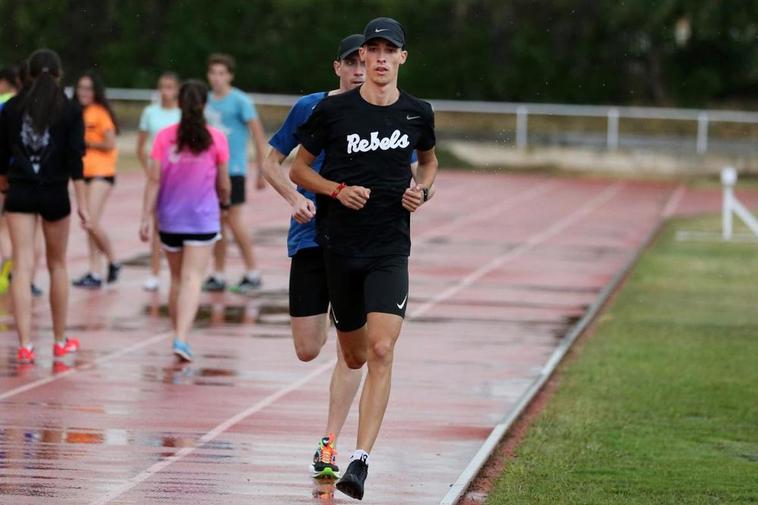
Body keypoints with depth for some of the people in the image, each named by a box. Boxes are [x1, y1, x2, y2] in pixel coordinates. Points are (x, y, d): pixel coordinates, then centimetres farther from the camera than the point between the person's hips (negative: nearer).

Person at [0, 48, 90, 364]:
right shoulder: (70, 110, -3)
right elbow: (74, 159, -10)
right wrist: (82, 204, -9)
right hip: (55, 194, 0)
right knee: (57, 265, 15)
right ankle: (60, 341, 26)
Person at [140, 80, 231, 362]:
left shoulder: (164, 137, -1)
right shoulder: (215, 139, -3)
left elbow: (154, 180, -4)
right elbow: (223, 185, 5)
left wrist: (146, 217, 0)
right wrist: (224, 201, 26)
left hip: (169, 220, 2)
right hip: (203, 220, -2)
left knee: (177, 279, 17)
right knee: (192, 279, -8)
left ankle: (179, 335, 26)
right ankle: (182, 338, -24)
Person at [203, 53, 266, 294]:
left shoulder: (240, 101, -6)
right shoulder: (206, 101, 11)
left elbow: (258, 135, -6)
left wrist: (262, 171, -9)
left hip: (233, 169, -6)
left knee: (233, 220, -7)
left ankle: (252, 273, 2)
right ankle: (218, 276, 12)